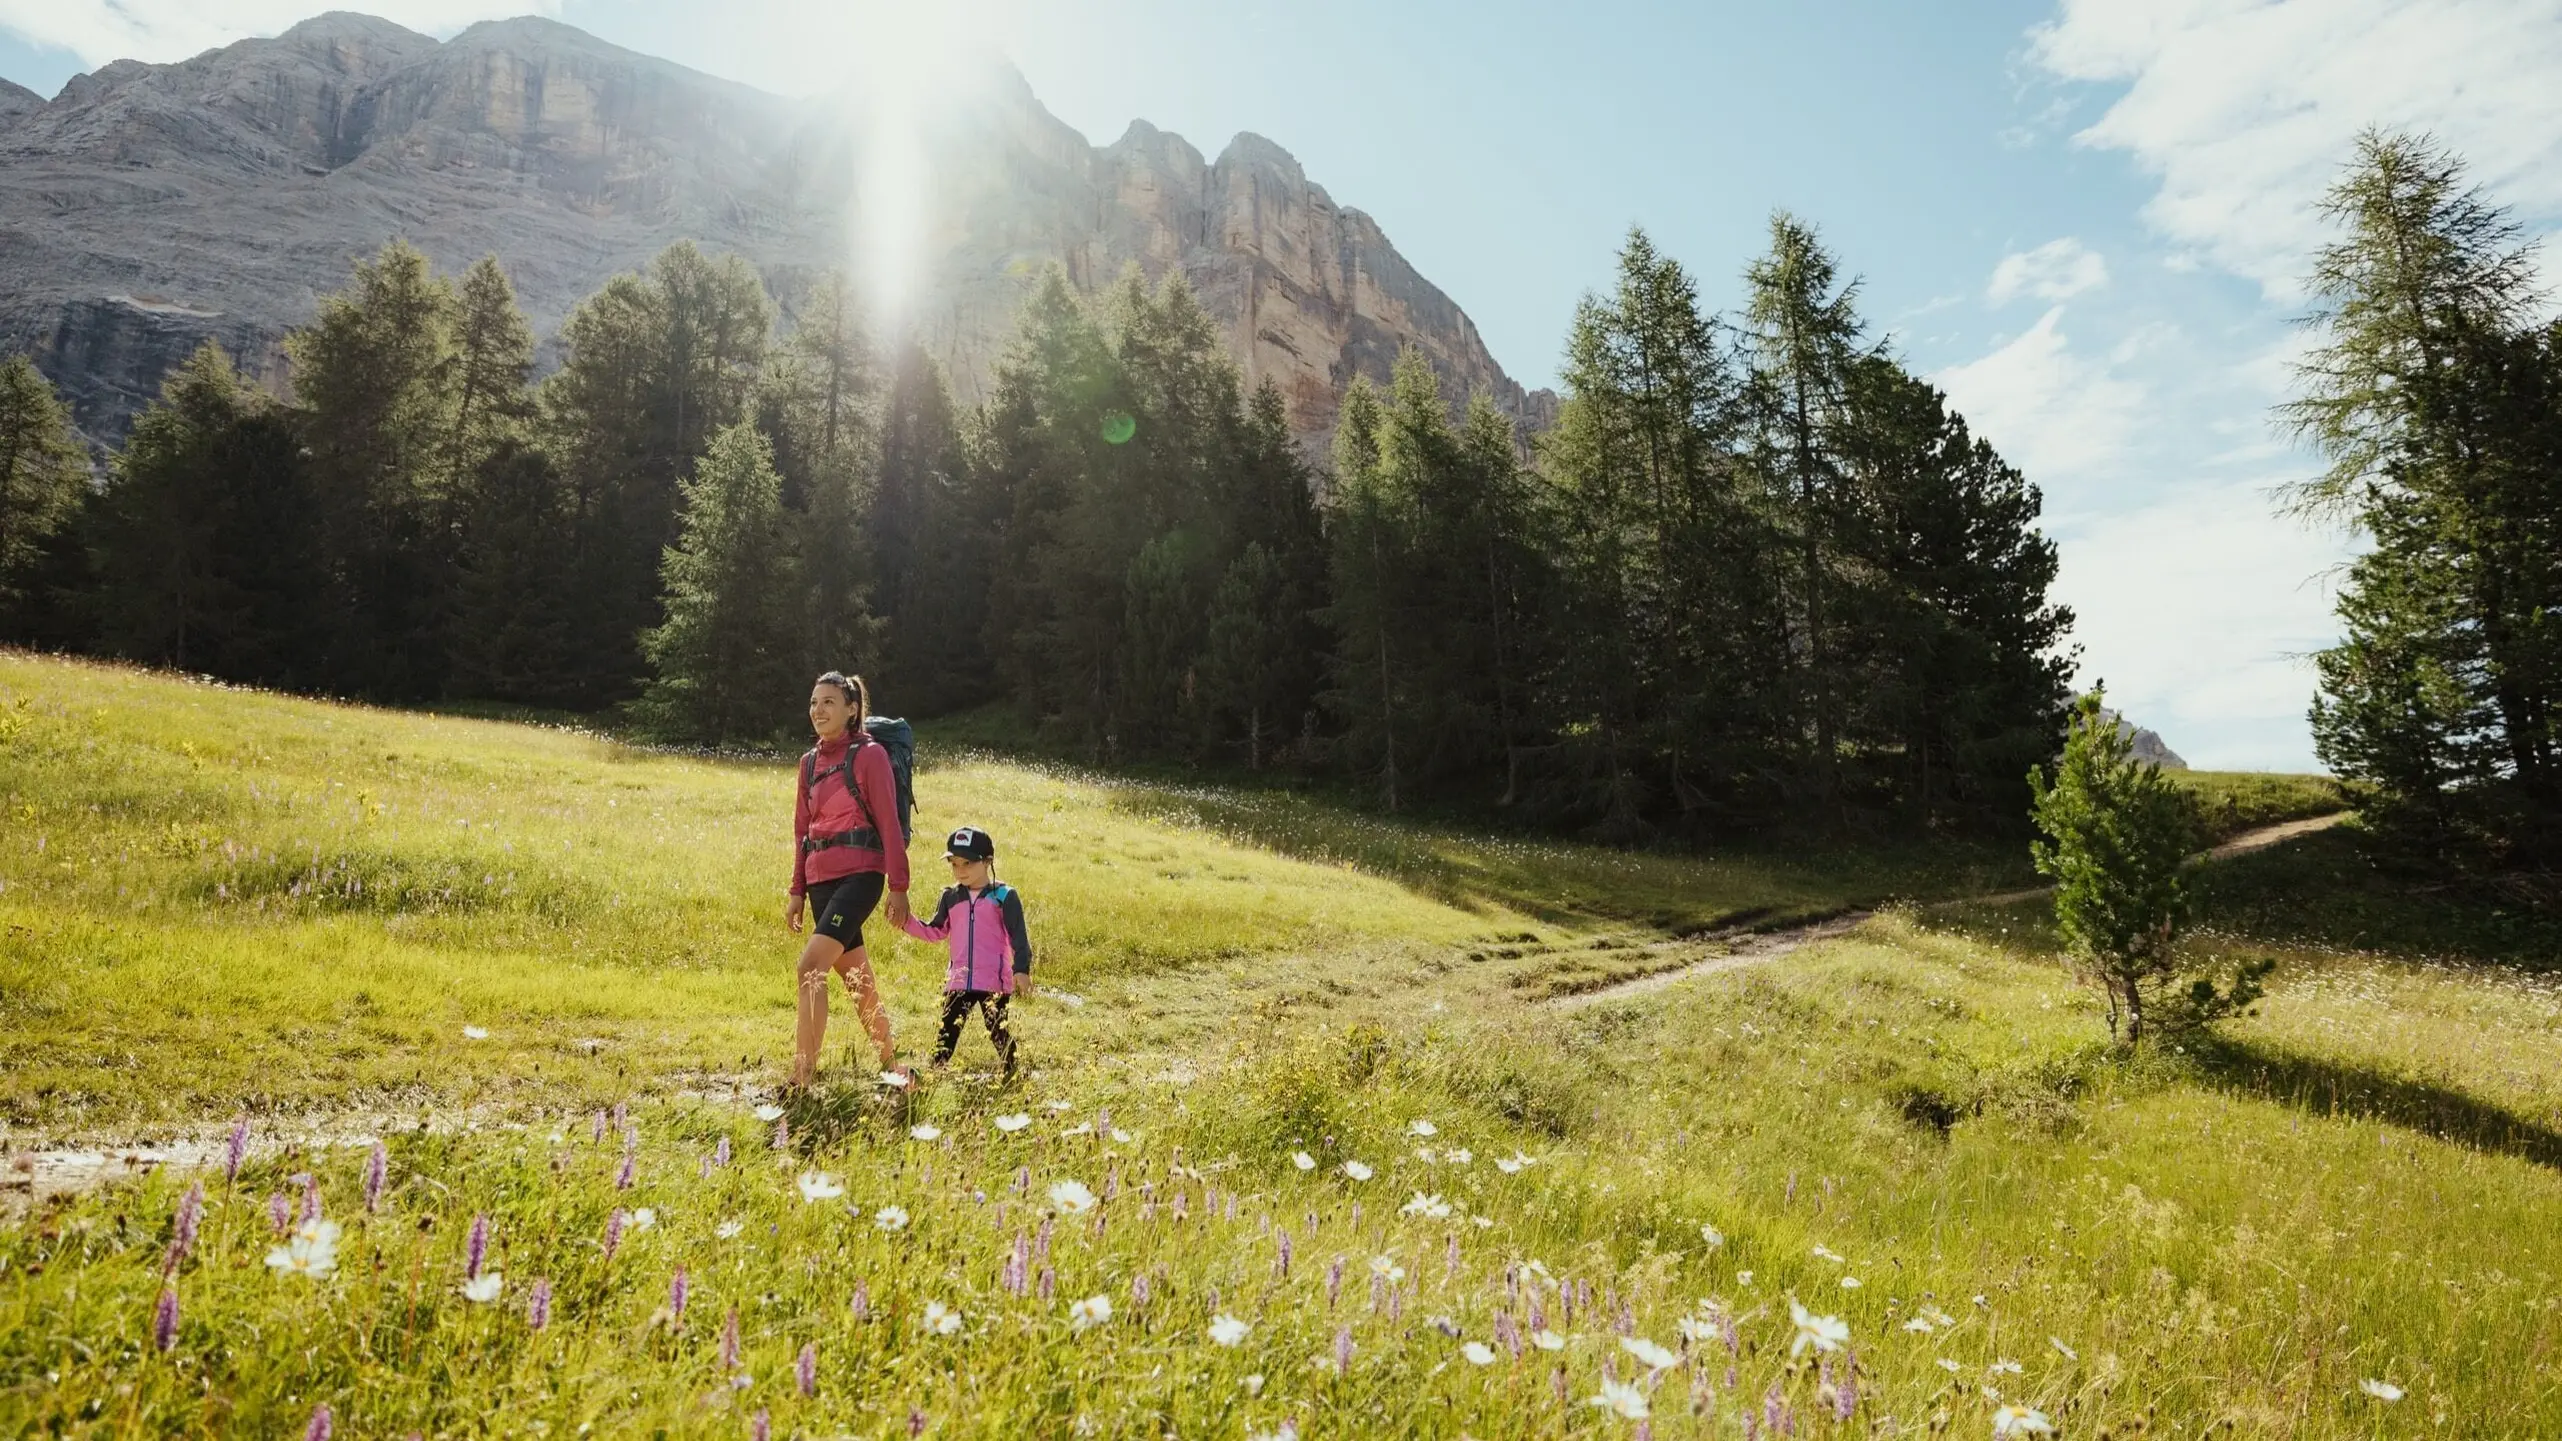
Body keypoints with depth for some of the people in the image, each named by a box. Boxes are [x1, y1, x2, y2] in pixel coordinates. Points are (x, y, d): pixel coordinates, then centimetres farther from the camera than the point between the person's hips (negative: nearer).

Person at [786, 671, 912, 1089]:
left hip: (860, 874, -7)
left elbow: (889, 823, -7)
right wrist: (798, 891, 15)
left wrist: (898, 887, -11)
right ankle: (889, 1066, 27)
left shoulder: (869, 754, -4)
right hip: (821, 879, 7)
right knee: (856, 978, 13)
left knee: (811, 965, -20)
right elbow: (802, 830, 18)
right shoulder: (810, 762, 15)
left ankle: (802, 1077, -18)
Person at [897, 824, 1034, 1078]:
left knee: (998, 1032, 5)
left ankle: (1011, 1074, 19)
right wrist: (907, 922, -1)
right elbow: (936, 931, 14)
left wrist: (1021, 970, -16)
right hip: (958, 980, 4)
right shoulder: (950, 897, 10)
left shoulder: (1004, 896, -4)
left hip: (995, 981, -4)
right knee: (947, 1032, 3)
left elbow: (1019, 937, -7)